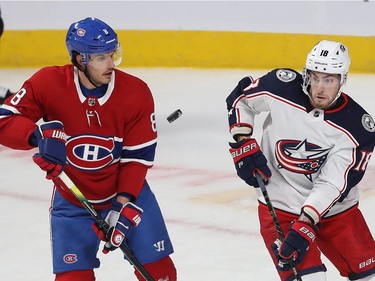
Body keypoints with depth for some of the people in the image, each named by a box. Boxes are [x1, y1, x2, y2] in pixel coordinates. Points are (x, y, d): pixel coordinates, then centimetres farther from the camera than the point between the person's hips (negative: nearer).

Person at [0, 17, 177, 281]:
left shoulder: (136, 92, -16)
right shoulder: (48, 83, -18)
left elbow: (138, 155, -12)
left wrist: (124, 205, -18)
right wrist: (39, 133, -38)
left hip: (128, 192, 1)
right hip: (73, 199, -1)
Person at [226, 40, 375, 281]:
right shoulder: (281, 87, -16)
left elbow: (333, 185, -20)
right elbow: (240, 97, 3)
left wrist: (306, 225, -29)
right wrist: (243, 143, -7)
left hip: (335, 208, 2)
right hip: (279, 206, -2)